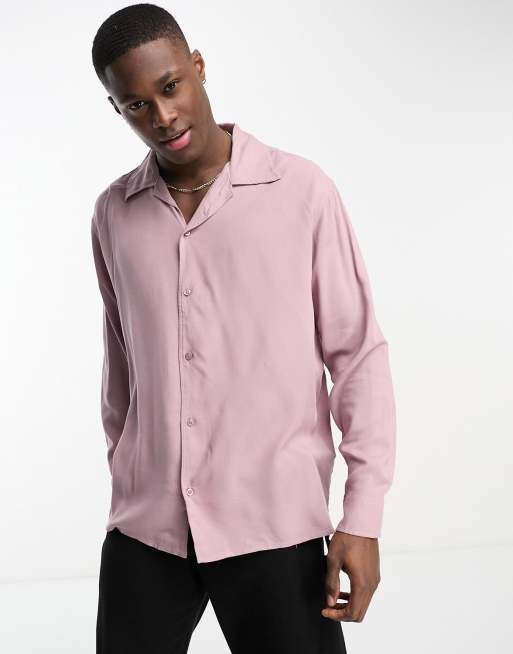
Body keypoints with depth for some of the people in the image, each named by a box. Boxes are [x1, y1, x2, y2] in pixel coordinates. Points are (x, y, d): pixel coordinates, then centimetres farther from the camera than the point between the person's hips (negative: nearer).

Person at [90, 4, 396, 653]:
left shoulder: (302, 192, -5)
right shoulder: (113, 214, 6)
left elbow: (359, 356, -4)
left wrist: (363, 516, -9)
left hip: (274, 529, -3)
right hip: (144, 528, 3)